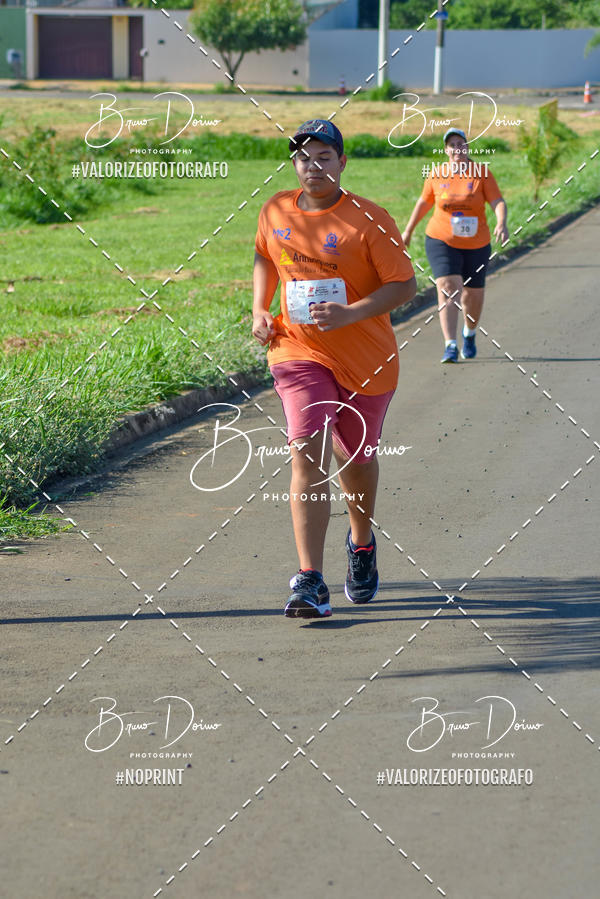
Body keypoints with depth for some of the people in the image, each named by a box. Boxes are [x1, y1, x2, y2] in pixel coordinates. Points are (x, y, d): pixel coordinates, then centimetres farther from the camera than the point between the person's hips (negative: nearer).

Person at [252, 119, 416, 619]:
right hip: (298, 351, 1)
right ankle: (310, 583, -22)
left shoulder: (369, 221, -11)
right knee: (308, 454, -17)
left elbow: (405, 285, -12)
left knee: (356, 456, 17)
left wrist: (350, 313, -26)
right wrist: (260, 310, 6)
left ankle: (362, 543, 48)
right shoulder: (276, 212, 2)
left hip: (366, 360, -1)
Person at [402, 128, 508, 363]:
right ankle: (450, 346, -23)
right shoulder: (437, 175, -1)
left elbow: (498, 202, -13)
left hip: (476, 245, 1)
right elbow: (423, 203, 13)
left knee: (473, 294, 13)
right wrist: (408, 230, 21)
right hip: (441, 242, -1)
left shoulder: (482, 173, -5)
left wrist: (501, 223, -33)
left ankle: (470, 333, 43)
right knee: (448, 288, -19)